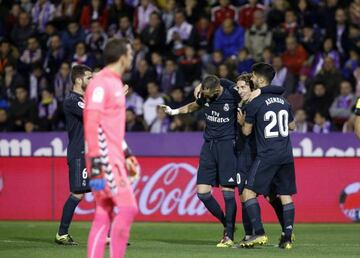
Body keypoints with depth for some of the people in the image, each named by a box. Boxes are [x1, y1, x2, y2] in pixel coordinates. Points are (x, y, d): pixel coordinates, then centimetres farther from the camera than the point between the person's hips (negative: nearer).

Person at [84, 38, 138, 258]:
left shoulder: (116, 83, 19)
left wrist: (124, 153, 25)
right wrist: (95, 156, -22)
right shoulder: (101, 83, -11)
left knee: (104, 215, 7)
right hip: (105, 157, -10)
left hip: (114, 158, 10)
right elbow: (92, 121, -17)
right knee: (128, 208, -13)